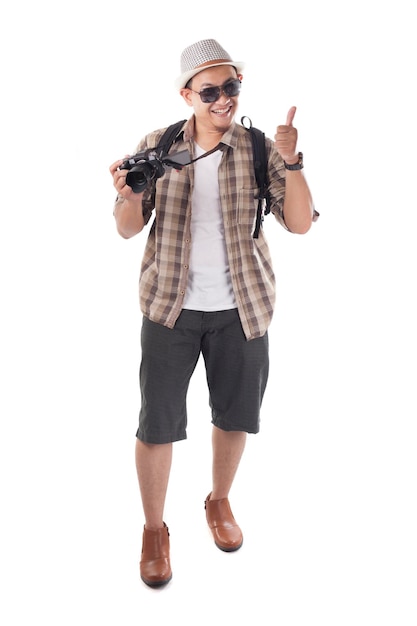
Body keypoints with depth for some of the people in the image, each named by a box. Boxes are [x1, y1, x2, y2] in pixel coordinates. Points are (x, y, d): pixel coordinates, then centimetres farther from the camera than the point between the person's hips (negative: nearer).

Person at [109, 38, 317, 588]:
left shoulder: (258, 149, -3)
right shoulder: (157, 145, -2)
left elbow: (300, 223, -8)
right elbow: (128, 228, 0)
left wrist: (291, 162, -22)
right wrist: (130, 194, -21)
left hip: (241, 308, 1)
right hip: (171, 305, -1)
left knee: (235, 413, 15)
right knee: (158, 423, 3)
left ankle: (219, 501, 43)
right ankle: (154, 528, 26)